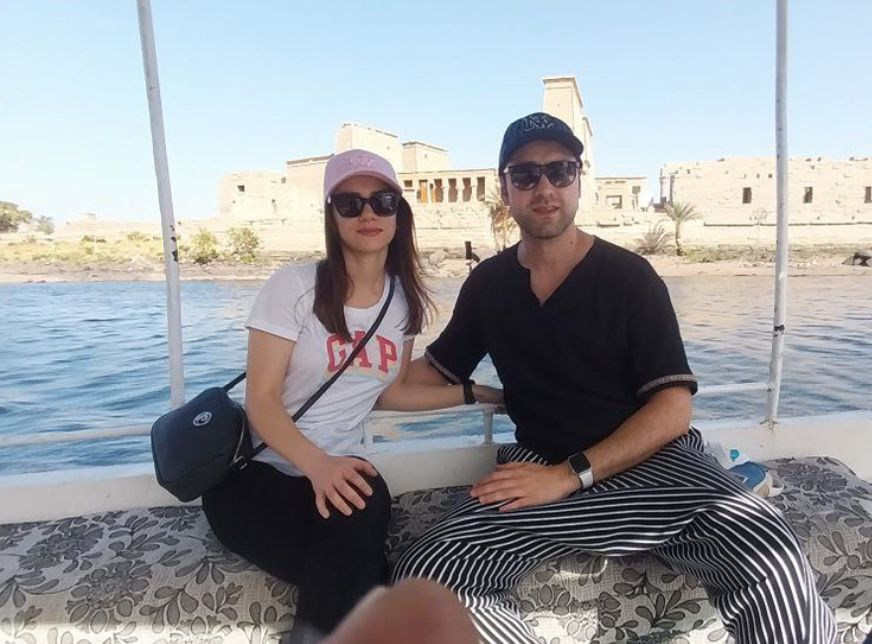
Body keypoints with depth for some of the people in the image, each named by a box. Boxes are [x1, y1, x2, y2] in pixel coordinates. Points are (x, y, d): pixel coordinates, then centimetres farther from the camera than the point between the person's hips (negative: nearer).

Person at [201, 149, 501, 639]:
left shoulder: (405, 300, 5)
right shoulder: (295, 286, -10)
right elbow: (261, 401, -13)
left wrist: (478, 394, 11)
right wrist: (318, 466, -31)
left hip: (337, 472, 4)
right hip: (255, 474, -3)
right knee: (370, 588, -29)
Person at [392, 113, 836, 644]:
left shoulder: (629, 276, -1)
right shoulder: (487, 284, 9)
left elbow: (673, 410, -8)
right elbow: (434, 371, 18)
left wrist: (570, 475, -18)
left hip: (649, 461, -2)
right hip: (540, 469, 3)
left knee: (772, 560, -32)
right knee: (422, 578, -22)